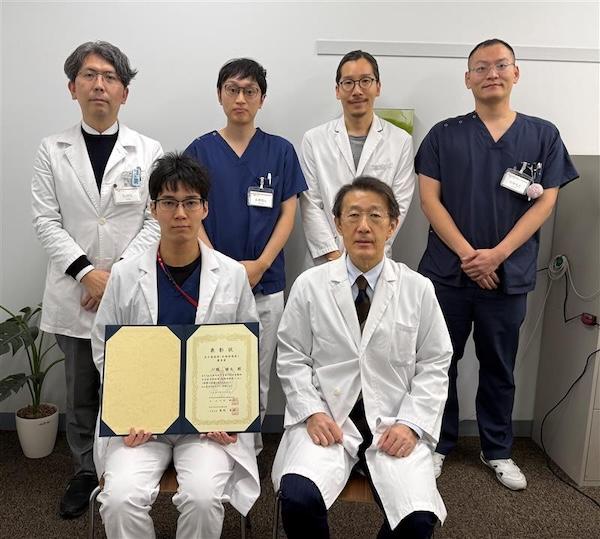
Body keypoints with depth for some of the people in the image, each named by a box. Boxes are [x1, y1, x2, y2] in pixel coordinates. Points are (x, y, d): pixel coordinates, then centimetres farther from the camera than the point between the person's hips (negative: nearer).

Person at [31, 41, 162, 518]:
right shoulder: (52, 151, 6)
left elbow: (157, 221, -3)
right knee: (80, 392, 14)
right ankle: (86, 472, 32)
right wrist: (87, 272, -13)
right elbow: (46, 220, 0)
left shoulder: (149, 151, 2)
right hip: (74, 293, 2)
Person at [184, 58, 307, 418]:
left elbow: (288, 214, 1)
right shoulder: (200, 150, 2)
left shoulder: (280, 150, 3)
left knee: (258, 381, 11)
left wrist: (260, 264, -11)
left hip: (266, 284, 1)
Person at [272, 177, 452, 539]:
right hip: (328, 420, 0)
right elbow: (292, 358, 4)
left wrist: (411, 424, -7)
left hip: (394, 425, 1)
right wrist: (312, 412, -9)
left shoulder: (419, 289, 2)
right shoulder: (309, 285, 1)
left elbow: (434, 365, 5)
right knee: (298, 499, -25)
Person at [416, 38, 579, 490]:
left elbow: (544, 203, -1)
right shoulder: (444, 135, 3)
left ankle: (498, 450, 31)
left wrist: (497, 254, -13)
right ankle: (438, 443, 27)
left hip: (509, 275, 1)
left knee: (499, 368, 13)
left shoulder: (543, 135, 5)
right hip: (447, 272, 0)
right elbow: (430, 199, -4)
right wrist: (467, 253, -14)